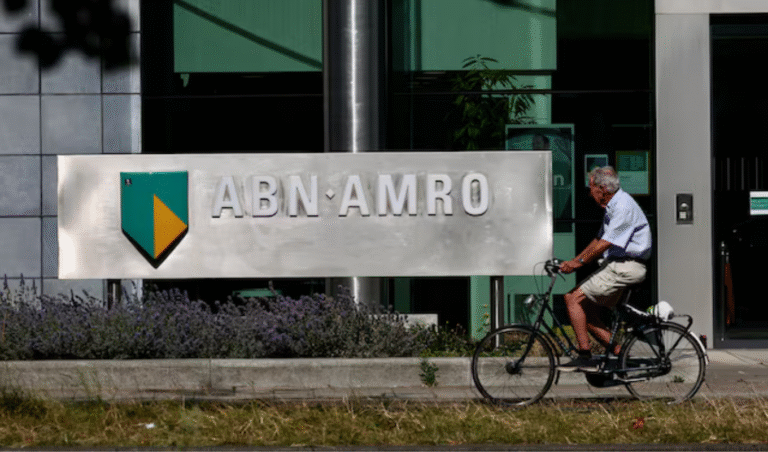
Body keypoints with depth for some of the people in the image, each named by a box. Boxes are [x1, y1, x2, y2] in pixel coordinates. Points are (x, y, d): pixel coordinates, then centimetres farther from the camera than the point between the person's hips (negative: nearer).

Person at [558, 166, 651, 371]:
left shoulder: (623, 207, -17)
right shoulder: (612, 206, 17)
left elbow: (605, 244, -21)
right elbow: (598, 240, 21)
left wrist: (579, 262, -13)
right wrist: (573, 261, 14)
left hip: (625, 268, -10)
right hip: (615, 265, 10)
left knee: (574, 298, -11)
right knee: (587, 311, 8)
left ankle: (585, 357, -9)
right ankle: (618, 353, 7)